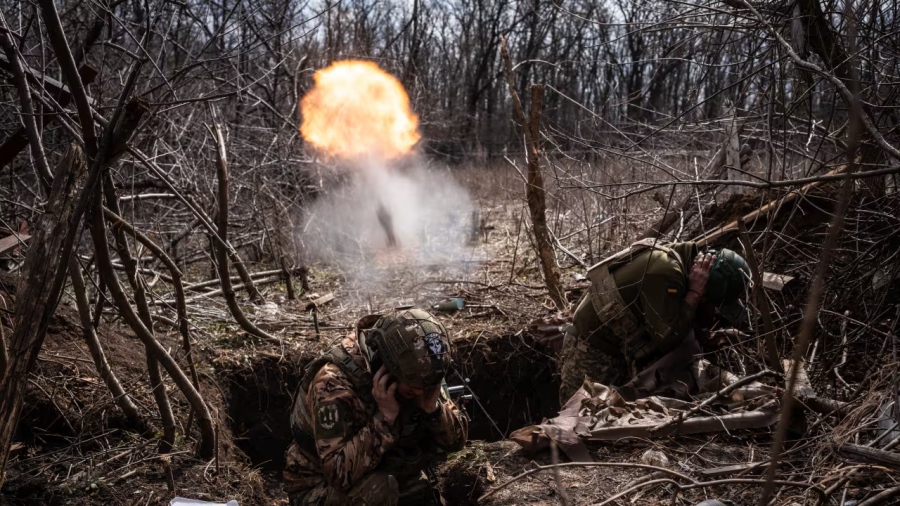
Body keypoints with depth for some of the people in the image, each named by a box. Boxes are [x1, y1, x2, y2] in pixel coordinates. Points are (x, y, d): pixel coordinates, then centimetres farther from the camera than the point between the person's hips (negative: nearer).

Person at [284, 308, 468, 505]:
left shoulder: (413, 373, -12)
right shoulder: (335, 381, -30)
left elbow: (457, 440, -6)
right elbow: (340, 473, -36)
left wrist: (433, 408, -25)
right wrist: (385, 417, -38)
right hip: (320, 487, -6)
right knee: (378, 489, -31)